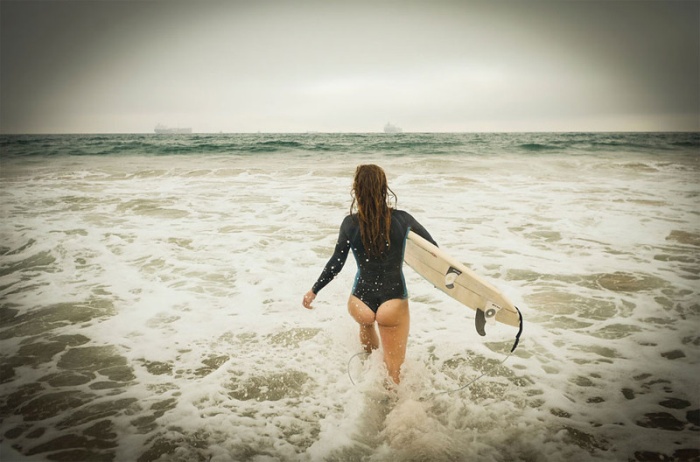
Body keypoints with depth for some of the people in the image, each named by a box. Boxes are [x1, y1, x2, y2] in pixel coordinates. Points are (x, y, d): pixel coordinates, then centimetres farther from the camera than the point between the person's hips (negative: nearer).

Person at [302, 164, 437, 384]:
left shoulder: (351, 223, -8)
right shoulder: (402, 219, -5)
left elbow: (336, 264, -6)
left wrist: (313, 291, 6)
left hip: (362, 302, 1)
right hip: (394, 303, -1)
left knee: (366, 319, 40)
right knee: (394, 370, 14)